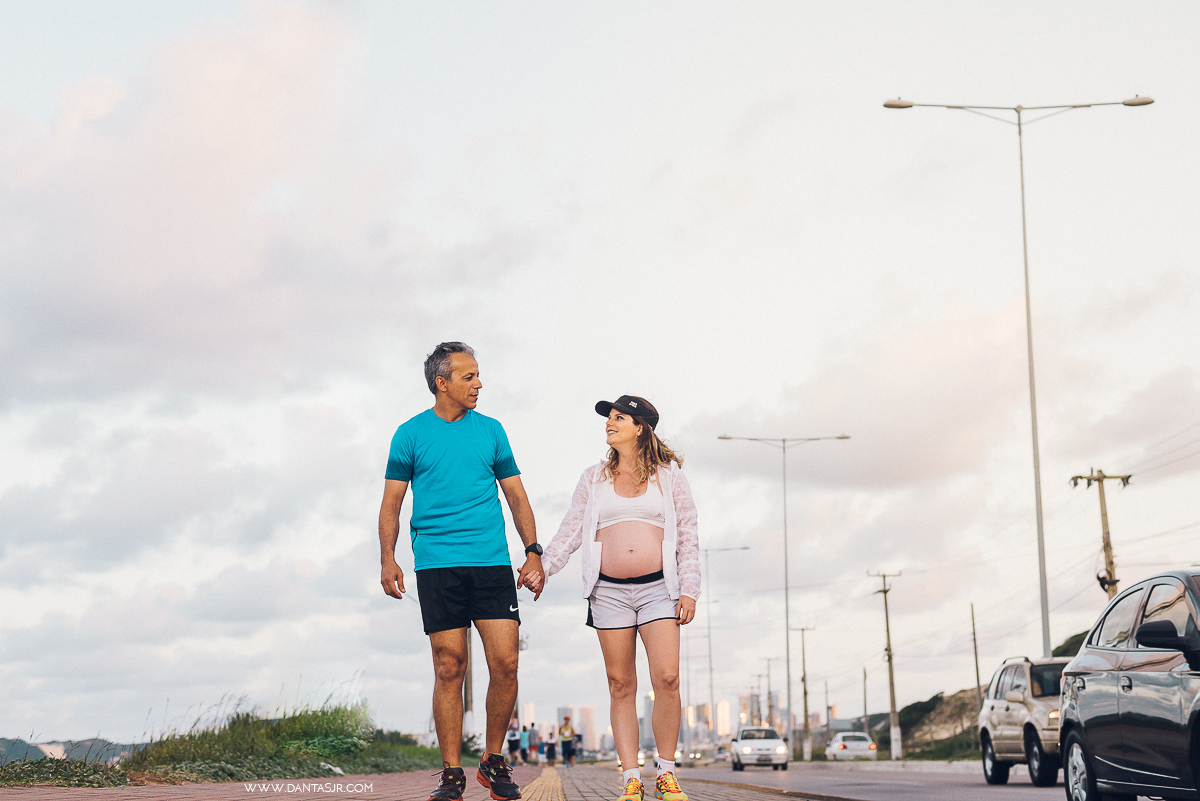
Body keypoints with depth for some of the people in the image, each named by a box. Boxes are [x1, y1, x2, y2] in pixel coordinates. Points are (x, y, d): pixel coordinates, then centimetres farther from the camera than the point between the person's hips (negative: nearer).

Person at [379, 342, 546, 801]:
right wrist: (388, 559, -7)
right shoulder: (412, 434, 6)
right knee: (449, 669, -3)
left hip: (492, 562, 2)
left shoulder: (490, 431, 13)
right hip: (436, 565, -2)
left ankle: (494, 760, 10)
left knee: (504, 663, -7)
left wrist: (533, 552, 6)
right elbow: (391, 503, 6)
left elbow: (516, 495, 16)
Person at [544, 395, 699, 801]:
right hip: (609, 592, 2)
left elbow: (688, 537, 7)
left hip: (658, 588, -2)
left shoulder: (669, 474, 9)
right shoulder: (594, 479, 14)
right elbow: (570, 532, 10)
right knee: (621, 686, 1)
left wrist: (689, 590, -1)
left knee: (667, 678, -14)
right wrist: (540, 568, -3)